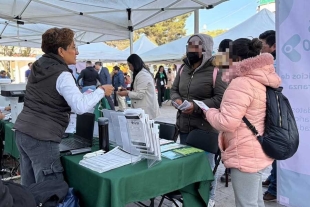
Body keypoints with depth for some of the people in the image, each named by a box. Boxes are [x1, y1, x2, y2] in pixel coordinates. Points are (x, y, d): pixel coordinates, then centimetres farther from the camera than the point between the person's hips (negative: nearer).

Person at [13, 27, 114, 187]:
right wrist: (101, 91, -10)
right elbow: (80, 107, -24)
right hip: (41, 139, -9)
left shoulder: (38, 67, 12)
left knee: (29, 188, 17)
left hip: (22, 131, 9)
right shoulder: (62, 75, -14)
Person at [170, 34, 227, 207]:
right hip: (184, 125, 7)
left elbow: (220, 98, -19)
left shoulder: (214, 71, -13)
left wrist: (196, 107, -25)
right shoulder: (183, 69, 9)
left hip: (205, 127, -6)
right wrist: (177, 100, -8)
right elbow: (174, 90, 15)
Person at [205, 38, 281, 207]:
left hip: (245, 156, -10)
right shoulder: (262, 81, 10)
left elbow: (227, 122, -26)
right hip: (256, 153, 10)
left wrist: (209, 113, -7)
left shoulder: (241, 83, -20)